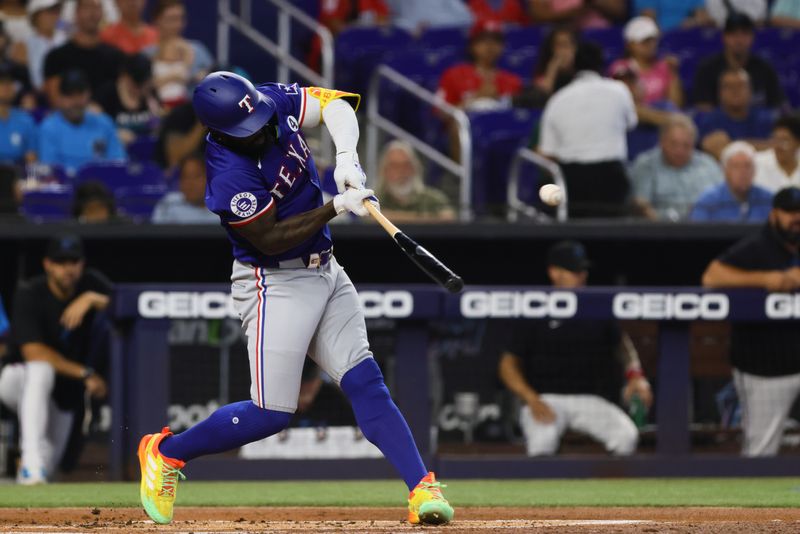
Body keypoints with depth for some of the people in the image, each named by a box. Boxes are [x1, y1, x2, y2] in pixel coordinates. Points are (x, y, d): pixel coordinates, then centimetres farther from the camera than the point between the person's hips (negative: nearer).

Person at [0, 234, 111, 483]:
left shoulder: (92, 284, -8)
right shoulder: (30, 294, -19)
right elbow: (33, 353, -28)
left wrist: (92, 299, -38)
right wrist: (84, 374, -31)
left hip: (65, 393, 4)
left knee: (46, 470, -6)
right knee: (42, 370, -40)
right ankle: (32, 461, -42)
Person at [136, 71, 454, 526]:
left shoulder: (275, 102, -7)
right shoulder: (229, 175, -27)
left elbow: (335, 103, -1)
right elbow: (270, 239, -23)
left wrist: (347, 156, -18)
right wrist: (336, 208, -26)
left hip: (326, 272, 7)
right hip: (276, 282, -7)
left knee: (365, 382, -3)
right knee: (271, 415, -7)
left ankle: (421, 489, -9)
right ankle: (165, 452, 13)